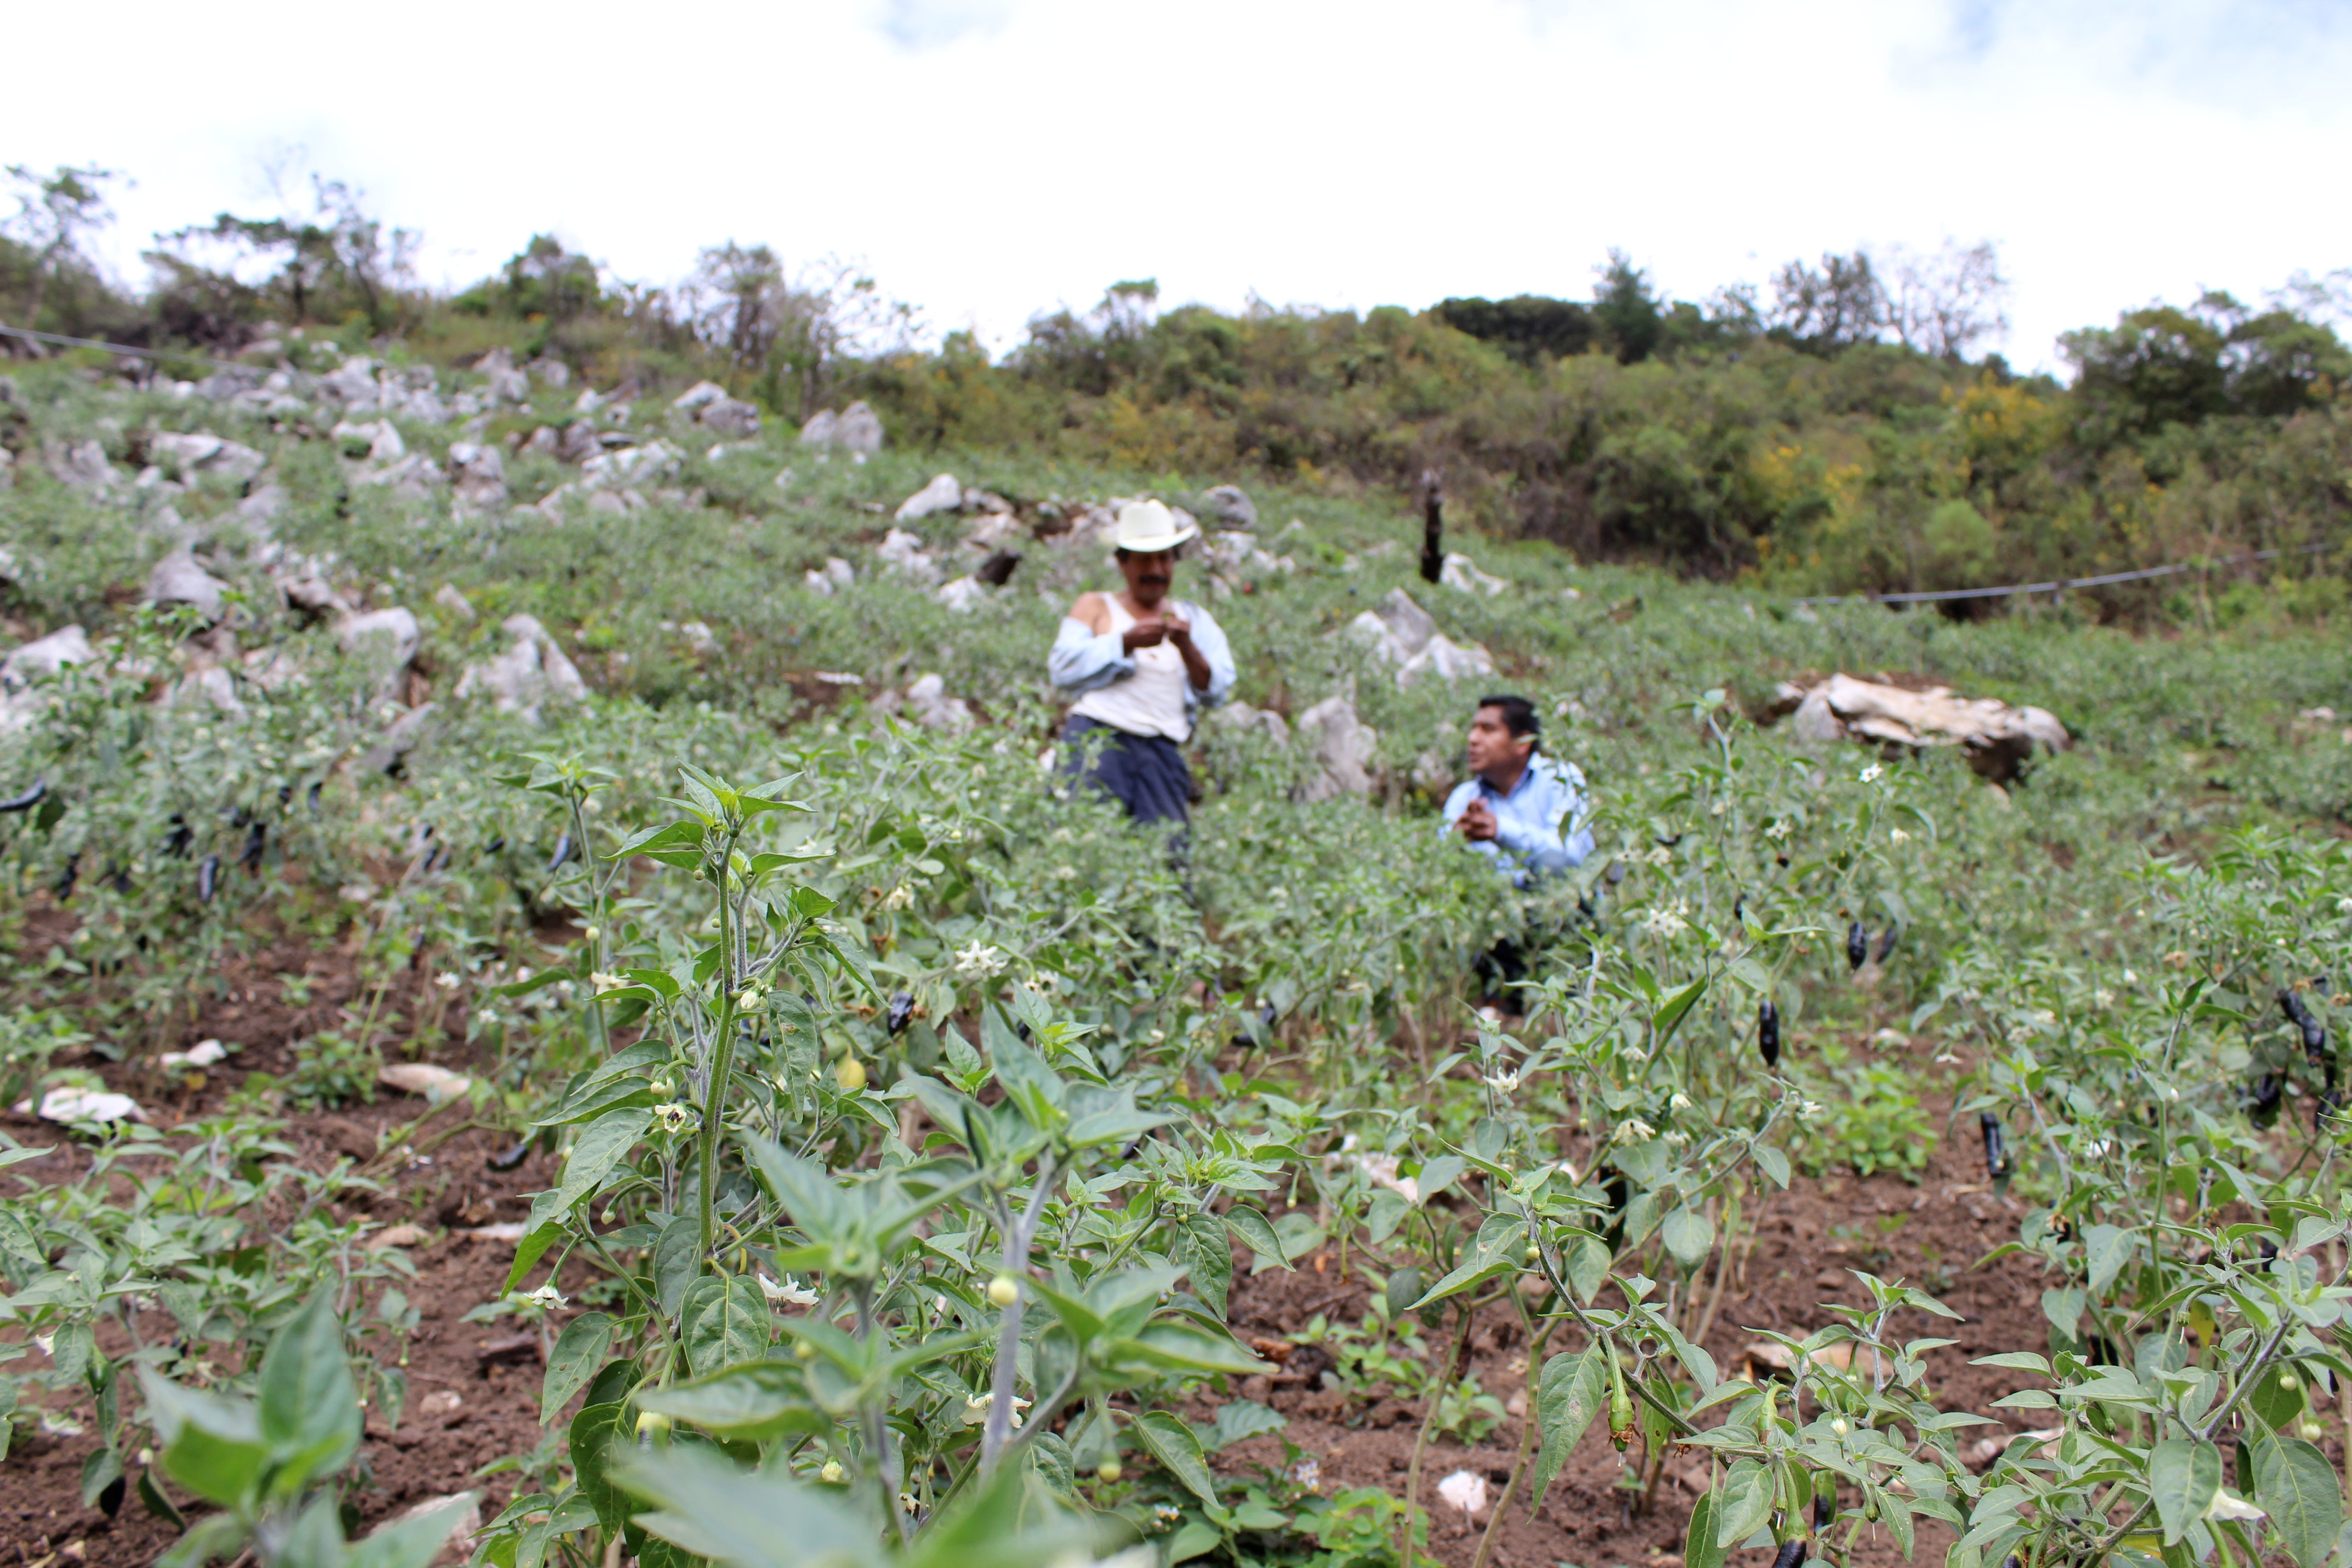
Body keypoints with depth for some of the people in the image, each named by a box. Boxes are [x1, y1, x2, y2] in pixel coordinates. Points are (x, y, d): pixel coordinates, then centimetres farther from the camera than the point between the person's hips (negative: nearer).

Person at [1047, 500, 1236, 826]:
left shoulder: (1193, 619, 26)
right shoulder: (1095, 607, 20)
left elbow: (1216, 692, 12)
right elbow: (1062, 668, 3)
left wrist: (1187, 646, -6)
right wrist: (1127, 642, -6)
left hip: (1162, 751, 2)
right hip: (1097, 735, -2)